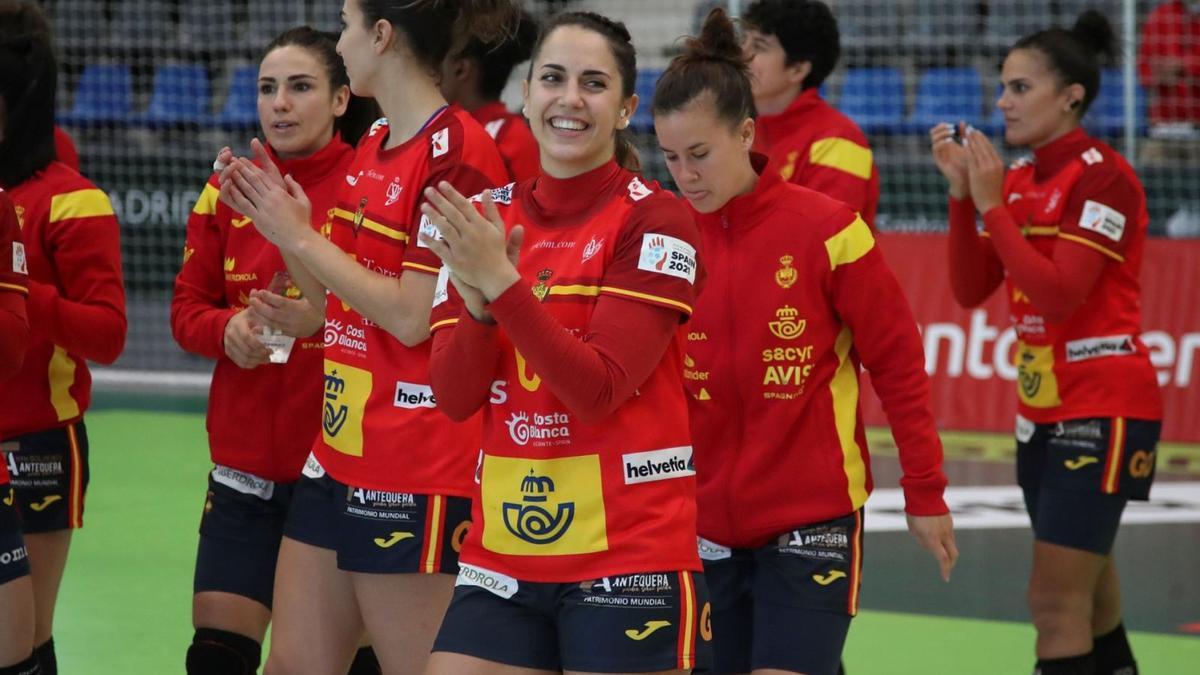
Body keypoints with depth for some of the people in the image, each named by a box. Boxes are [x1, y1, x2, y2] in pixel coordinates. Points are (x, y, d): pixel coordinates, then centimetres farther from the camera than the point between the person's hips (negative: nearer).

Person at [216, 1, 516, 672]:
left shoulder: (457, 150, -15)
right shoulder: (373, 147, 13)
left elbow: (413, 317, -19)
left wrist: (302, 238, -11)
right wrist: (284, 227, 7)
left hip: (419, 480, -9)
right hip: (339, 455, 9)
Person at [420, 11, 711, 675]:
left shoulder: (653, 220, -8)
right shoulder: (486, 219, 7)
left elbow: (599, 388, -17)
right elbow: (454, 397, 1)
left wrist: (501, 282, -24)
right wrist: (474, 298, -17)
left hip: (626, 559, -4)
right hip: (501, 556, 4)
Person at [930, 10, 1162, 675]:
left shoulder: (1102, 176, -13)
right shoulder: (1018, 178, 10)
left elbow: (1059, 291, -22)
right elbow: (970, 289, 7)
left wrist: (991, 204, -18)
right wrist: (962, 193, -3)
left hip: (1102, 412, -8)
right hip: (1042, 412, 8)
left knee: (1055, 602, -13)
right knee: (1083, 598, 17)